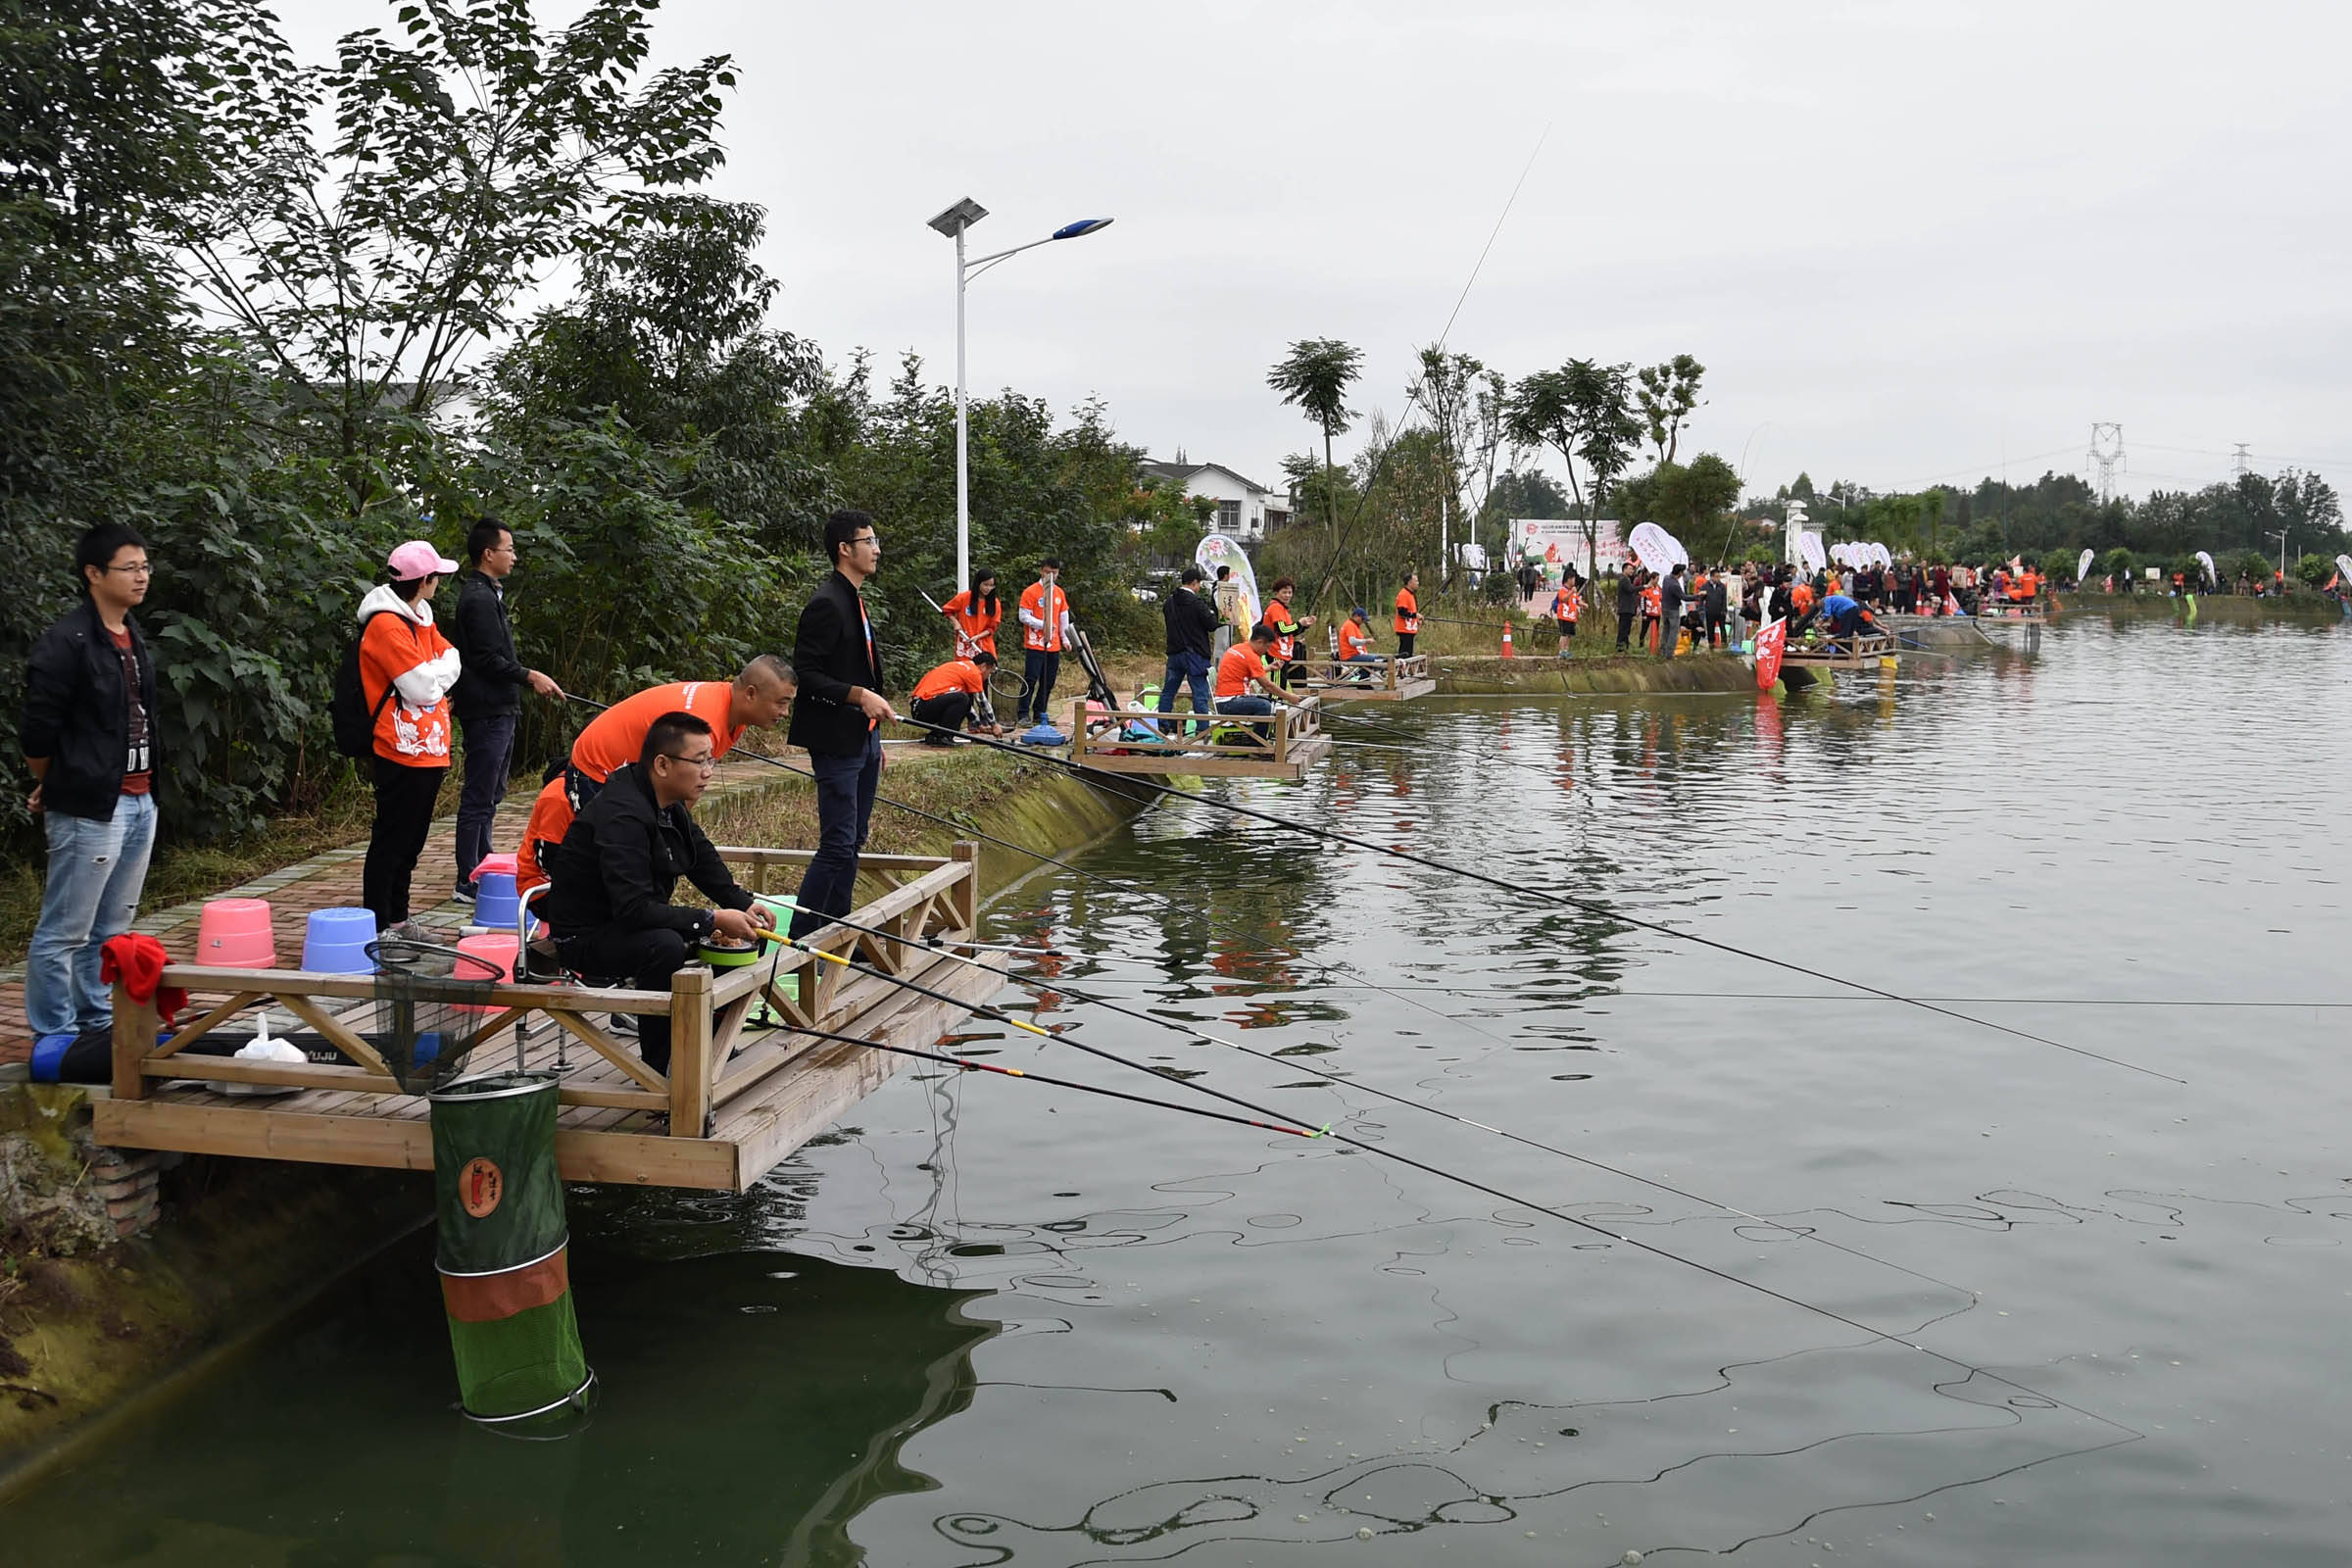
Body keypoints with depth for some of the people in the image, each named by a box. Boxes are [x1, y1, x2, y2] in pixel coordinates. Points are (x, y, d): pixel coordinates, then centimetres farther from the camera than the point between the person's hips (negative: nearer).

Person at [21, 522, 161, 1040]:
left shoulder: (133, 637, 14)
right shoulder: (66, 643, -13)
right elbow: (37, 732, -12)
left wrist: (148, 787, 13)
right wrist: (53, 788, 2)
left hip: (139, 802, 8)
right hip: (89, 809, -8)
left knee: (112, 929, 16)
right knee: (64, 932, 0)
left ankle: (97, 1022, 27)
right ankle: (53, 1037, 8)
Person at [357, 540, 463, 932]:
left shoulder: (420, 620, 16)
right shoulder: (386, 624, -15)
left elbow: (451, 660, 11)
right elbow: (423, 688, -21)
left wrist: (433, 676, -7)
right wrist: (441, 670, -2)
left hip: (427, 751, 10)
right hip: (402, 753, -9)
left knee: (411, 841, 15)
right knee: (391, 841, -4)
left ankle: (398, 921, 24)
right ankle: (379, 927, 1)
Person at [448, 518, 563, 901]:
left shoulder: (488, 594, 18)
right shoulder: (479, 598, -15)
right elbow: (486, 660, -21)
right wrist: (529, 677, -18)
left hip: (497, 710, 11)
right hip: (486, 711, -11)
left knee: (489, 796, 16)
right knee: (479, 798, -7)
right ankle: (469, 882, -3)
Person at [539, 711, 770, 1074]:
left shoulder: (671, 807, 3)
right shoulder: (623, 815, -28)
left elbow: (707, 866, 11)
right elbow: (634, 909, -35)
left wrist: (745, 904, -7)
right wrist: (712, 920, -34)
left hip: (633, 922, 10)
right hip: (585, 936, -10)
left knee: (738, 930, 2)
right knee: (664, 945, -37)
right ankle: (659, 1069, -24)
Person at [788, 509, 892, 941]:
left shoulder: (855, 602, 16)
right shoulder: (827, 604, -15)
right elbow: (805, 673, -19)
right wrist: (860, 695, -26)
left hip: (863, 739, 10)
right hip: (837, 743, -10)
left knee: (853, 841, 13)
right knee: (838, 846, -11)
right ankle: (798, 940, -5)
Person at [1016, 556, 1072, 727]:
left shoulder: (1059, 593, 13)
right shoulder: (1030, 592, -5)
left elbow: (1064, 617, 19)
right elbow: (1024, 616, -10)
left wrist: (1065, 639, 12)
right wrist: (1043, 624, -19)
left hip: (1054, 646, 6)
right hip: (1035, 645, -6)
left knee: (1048, 682, 7)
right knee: (1031, 679, -8)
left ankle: (1039, 714, 15)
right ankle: (1023, 714, -6)